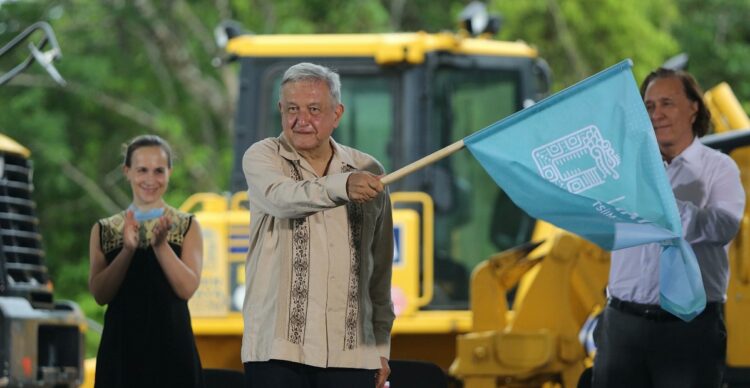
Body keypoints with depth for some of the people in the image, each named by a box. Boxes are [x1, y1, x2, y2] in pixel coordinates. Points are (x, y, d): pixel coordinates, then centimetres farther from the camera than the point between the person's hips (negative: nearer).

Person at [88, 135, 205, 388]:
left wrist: (160, 245, -21)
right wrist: (127, 250, -17)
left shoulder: (187, 227, 5)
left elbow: (187, 288, -8)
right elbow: (99, 294, -3)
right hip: (121, 346, 1)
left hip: (172, 346, -1)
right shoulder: (104, 231, 8)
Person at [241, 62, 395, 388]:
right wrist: (342, 186, -40)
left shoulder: (368, 172, 10)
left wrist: (381, 343, 15)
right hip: (277, 348, -3)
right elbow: (281, 196, -23)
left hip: (352, 351, 3)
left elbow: (380, 268, 15)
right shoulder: (262, 157, 1)